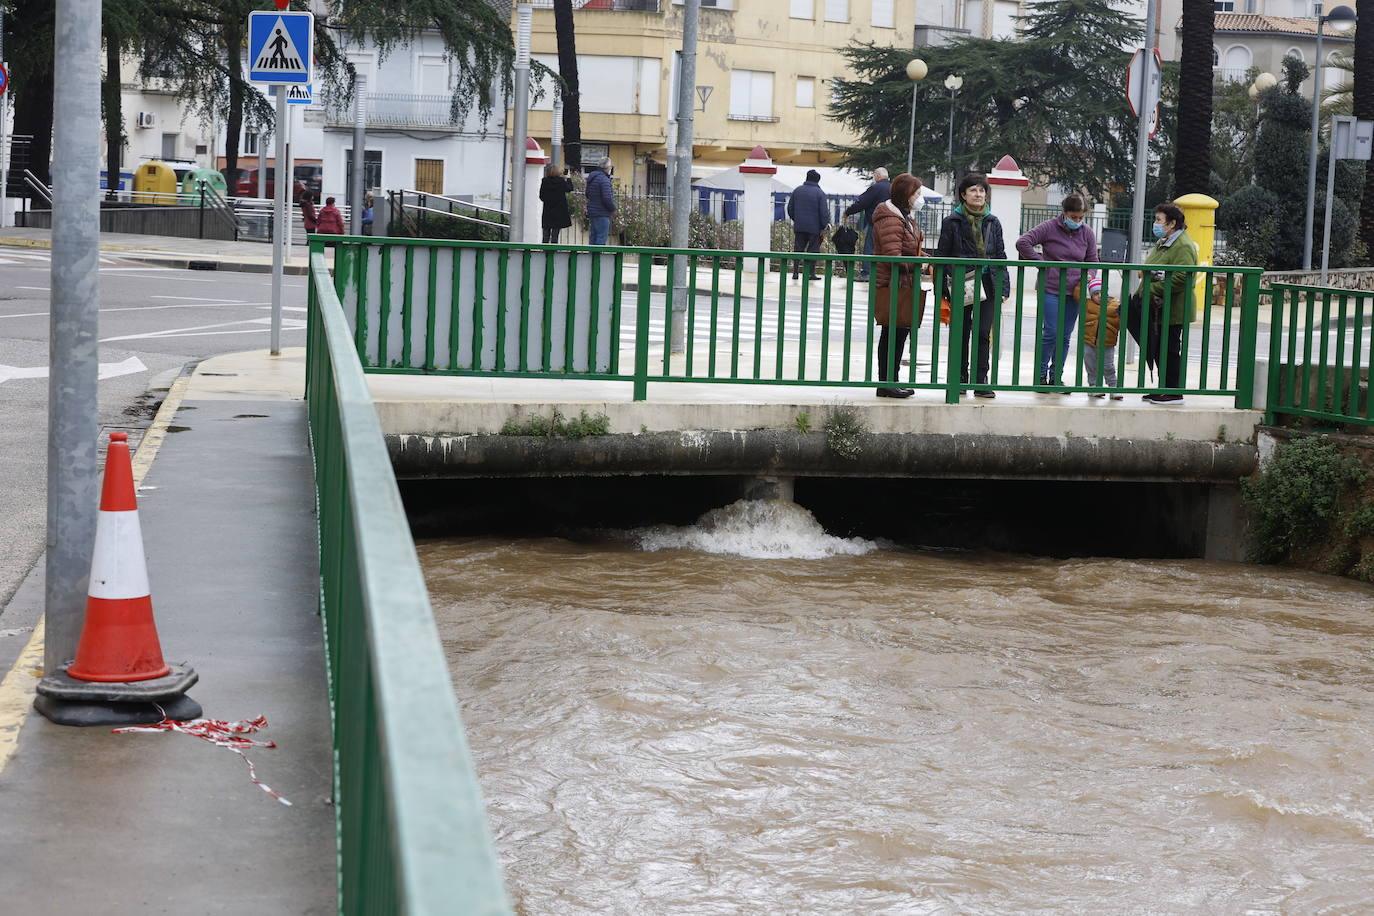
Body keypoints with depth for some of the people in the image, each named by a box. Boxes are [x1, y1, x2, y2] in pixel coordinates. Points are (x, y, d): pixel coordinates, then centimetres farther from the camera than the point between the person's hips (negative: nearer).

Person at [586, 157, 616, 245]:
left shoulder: (591, 177, 12)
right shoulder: (604, 179, -18)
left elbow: (587, 194, 22)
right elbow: (607, 198, -22)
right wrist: (613, 208, -6)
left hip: (592, 212, 9)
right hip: (602, 214, -9)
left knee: (594, 237, 15)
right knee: (601, 238, -7)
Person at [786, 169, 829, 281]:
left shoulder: (797, 190, 6)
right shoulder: (820, 193, -8)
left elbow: (790, 208, 12)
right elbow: (824, 212, -11)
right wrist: (824, 227, -5)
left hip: (799, 227, 4)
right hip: (814, 227, -4)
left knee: (798, 249, 9)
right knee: (813, 250, 3)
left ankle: (795, 272, 5)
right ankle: (810, 273, 1)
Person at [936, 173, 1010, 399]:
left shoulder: (993, 223, 11)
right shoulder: (952, 222, 2)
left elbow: (1001, 255, 14)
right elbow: (942, 255, 3)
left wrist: (1004, 287, 6)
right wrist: (942, 288, -3)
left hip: (988, 284, 2)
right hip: (961, 285, -2)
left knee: (983, 334, -5)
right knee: (962, 334, 7)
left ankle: (981, 381, -3)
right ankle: (960, 379, 18)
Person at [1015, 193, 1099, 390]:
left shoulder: (1087, 233, 7)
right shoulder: (1049, 228, -5)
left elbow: (1092, 260, 15)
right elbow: (1022, 243, -9)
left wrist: (1090, 275, -6)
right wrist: (1040, 262, -11)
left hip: (1073, 292, 4)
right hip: (1050, 290, -4)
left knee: (1065, 336, 7)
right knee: (1051, 333, -9)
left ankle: (1056, 377, 16)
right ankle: (1041, 374, 5)